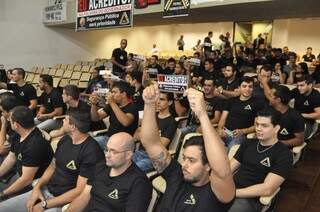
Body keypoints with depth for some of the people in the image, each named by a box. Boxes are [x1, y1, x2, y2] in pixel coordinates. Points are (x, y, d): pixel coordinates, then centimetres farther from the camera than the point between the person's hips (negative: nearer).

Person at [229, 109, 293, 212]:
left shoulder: (283, 154, -6)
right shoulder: (248, 143, 11)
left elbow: (267, 189, -16)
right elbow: (229, 168, 10)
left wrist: (233, 192, -19)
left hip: (250, 198, -5)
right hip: (230, 188, 5)